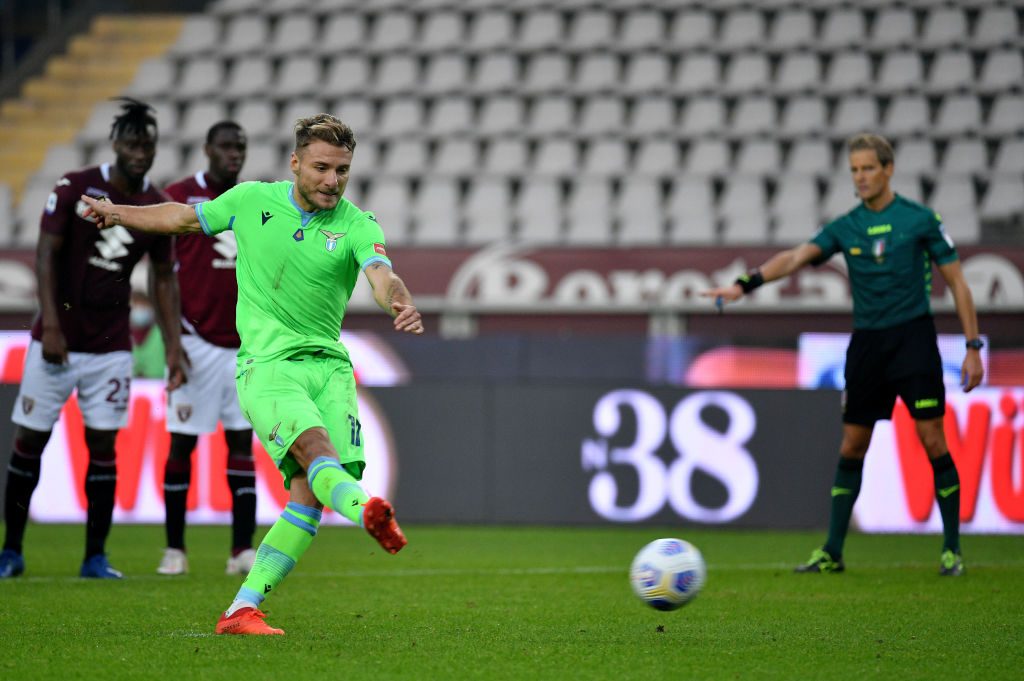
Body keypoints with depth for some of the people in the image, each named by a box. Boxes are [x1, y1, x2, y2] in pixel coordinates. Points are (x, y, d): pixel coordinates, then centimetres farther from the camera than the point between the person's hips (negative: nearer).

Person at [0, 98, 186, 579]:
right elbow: (45, 255, -9)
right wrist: (51, 326, -17)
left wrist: (172, 343, 6)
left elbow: (163, 277, 12)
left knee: (103, 445, -1)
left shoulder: (158, 208, 3)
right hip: (57, 339, -2)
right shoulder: (75, 188, -8)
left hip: (112, 347, 3)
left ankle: (95, 557, 6)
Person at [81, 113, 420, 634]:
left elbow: (381, 276, -20)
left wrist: (400, 302, -41)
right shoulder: (252, 200, 5)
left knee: (310, 492, -12)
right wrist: (118, 213, 24)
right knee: (314, 447, -29)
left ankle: (243, 608, -7)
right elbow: (184, 218, 24)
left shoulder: (357, 226, 0)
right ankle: (367, 510, -62)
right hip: (267, 365, -2)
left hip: (330, 365, 2)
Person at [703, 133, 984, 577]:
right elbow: (796, 257, -8)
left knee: (932, 439, -9)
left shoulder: (920, 219, -3)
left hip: (913, 336, -3)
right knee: (852, 445, 4)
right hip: (866, 341, 3)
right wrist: (745, 284, -25)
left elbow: (956, 281, 1)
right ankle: (832, 552, 11)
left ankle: (952, 550, 2)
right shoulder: (845, 228, 5)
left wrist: (973, 347, -4)